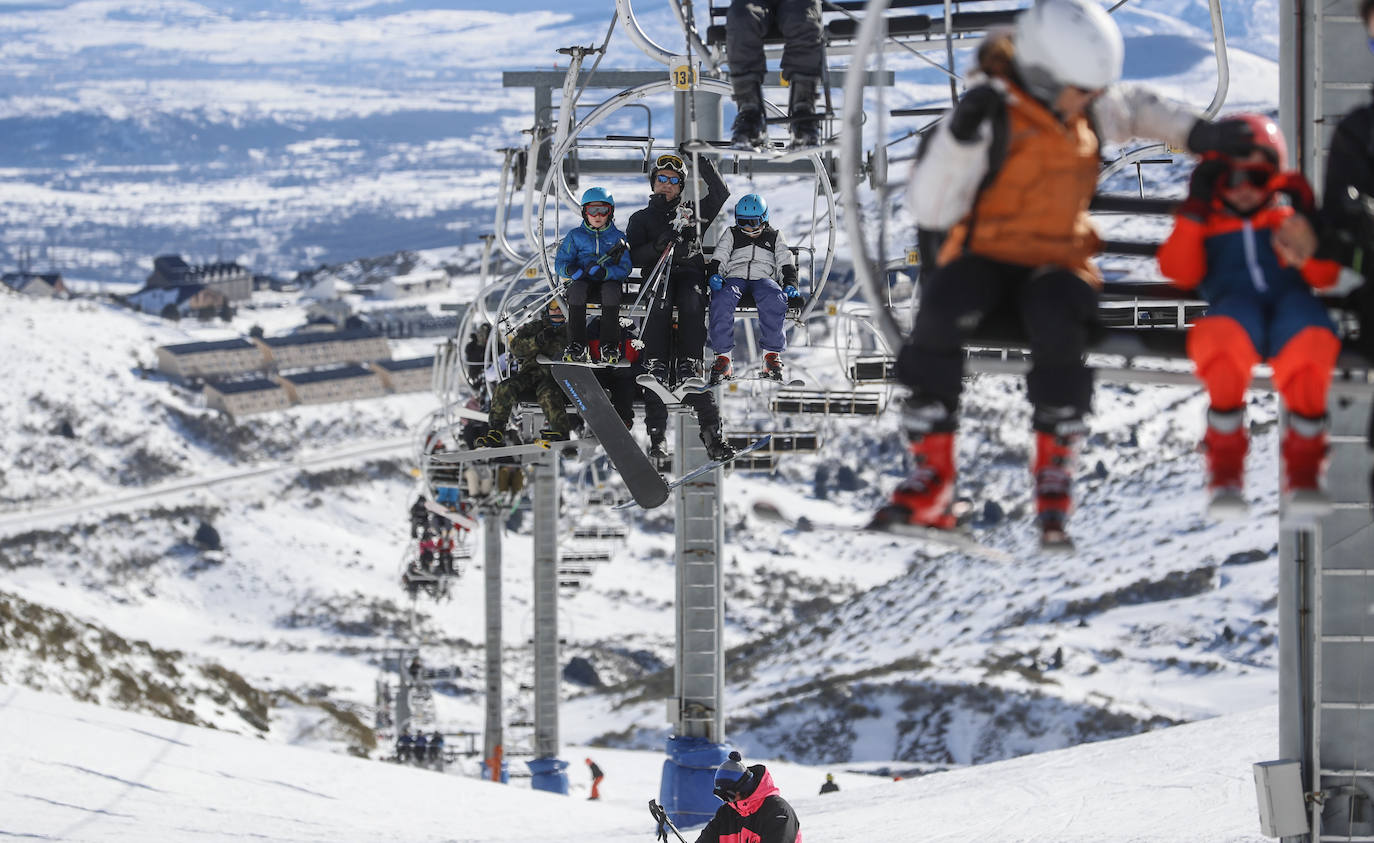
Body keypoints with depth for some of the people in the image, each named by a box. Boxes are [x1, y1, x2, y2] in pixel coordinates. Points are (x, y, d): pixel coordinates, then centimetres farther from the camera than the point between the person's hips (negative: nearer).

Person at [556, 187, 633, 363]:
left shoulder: (617, 237, 10)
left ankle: (609, 345, -34)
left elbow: (624, 269, -1)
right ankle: (578, 345, -36)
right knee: (576, 289, -36)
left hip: (608, 280, -1)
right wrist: (571, 269, -20)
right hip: (582, 281, 1)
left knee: (611, 290, -37)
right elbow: (560, 263, 5)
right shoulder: (575, 236, 12)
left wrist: (604, 272, -22)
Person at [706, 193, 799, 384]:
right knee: (722, 299, -38)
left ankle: (772, 354, -33)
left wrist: (790, 285, -4)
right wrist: (713, 274, -7)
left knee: (773, 299, -39)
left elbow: (786, 264, 17)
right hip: (734, 278, 0)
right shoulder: (731, 235, 25)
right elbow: (718, 259, 16)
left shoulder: (774, 237, 24)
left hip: (763, 278, 0)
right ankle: (723, 357, -36)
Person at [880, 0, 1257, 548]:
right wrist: (960, 137, -29)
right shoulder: (994, 116, -12)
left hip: (1057, 265, 3)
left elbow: (1135, 108, 31)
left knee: (1057, 324, -35)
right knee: (942, 308, -37)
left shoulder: (1084, 112, 6)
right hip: (984, 260, -3)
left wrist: (1199, 135, 17)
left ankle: (1054, 482, -21)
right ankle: (931, 479, -30)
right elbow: (931, 211, -17)